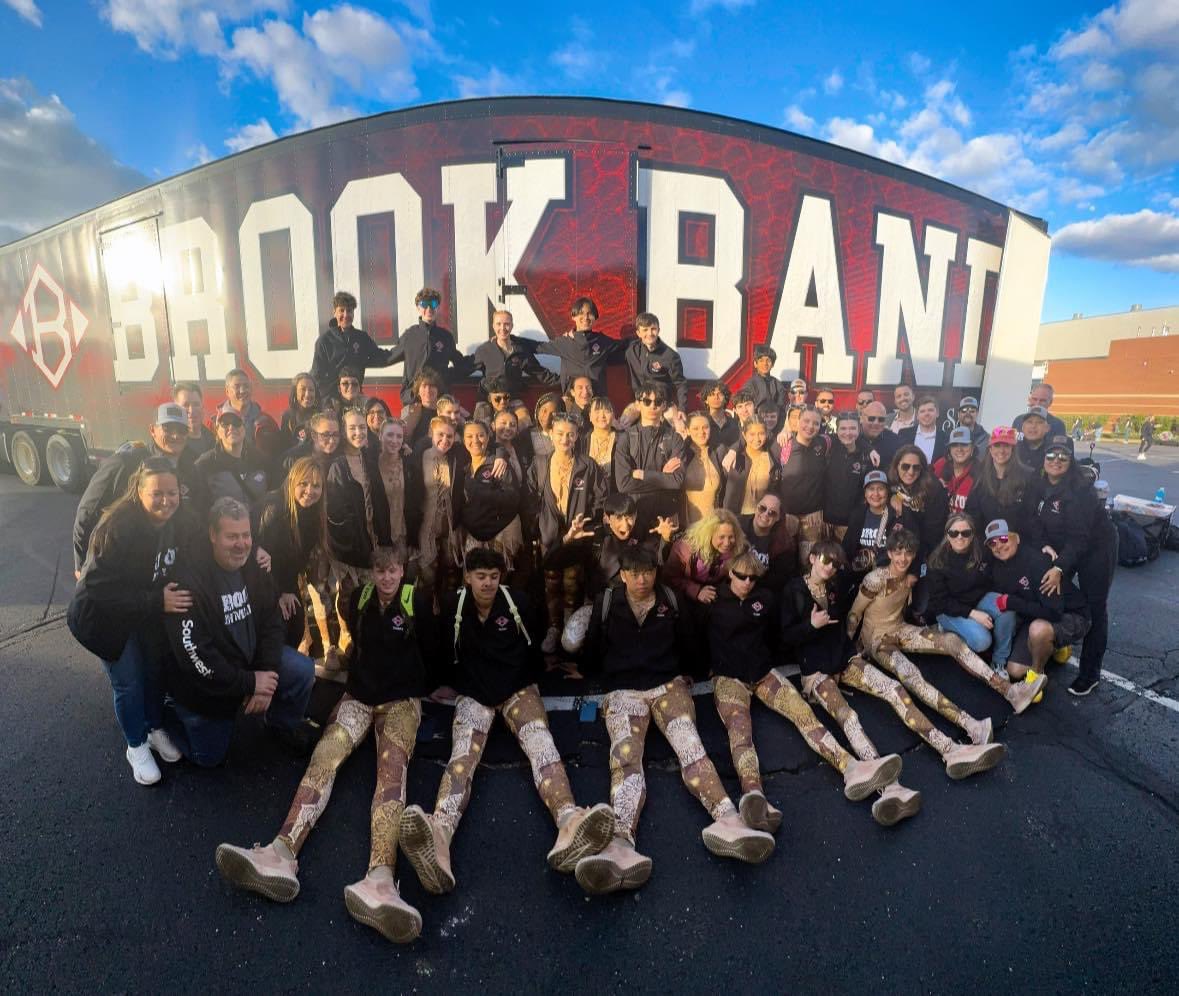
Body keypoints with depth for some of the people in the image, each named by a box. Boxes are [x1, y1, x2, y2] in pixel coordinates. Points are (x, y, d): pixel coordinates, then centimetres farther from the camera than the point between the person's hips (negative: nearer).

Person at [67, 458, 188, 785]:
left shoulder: (176, 521, -15)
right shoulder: (117, 527, -32)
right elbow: (98, 589, -30)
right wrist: (157, 602, -34)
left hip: (151, 611, 5)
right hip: (107, 617, -5)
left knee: (155, 671, 15)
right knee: (128, 683, 3)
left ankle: (156, 730, 38)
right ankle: (137, 747, 25)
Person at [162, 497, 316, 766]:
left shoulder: (253, 567, -10)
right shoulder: (190, 579, -30)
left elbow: (272, 622, -5)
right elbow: (193, 653, -29)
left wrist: (267, 676, -15)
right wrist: (249, 683, -23)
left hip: (250, 658, 5)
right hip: (205, 682, -4)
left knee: (302, 671, -15)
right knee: (209, 756, 10)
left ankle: (283, 724, 15)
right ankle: (166, 712, 34)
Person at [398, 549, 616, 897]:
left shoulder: (517, 601, -4)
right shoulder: (452, 606, -3)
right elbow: (444, 652, 12)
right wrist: (449, 686, 18)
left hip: (518, 688, 0)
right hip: (473, 694, 0)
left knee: (540, 741, -30)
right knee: (463, 752, -31)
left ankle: (570, 824, -58)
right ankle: (439, 839, -60)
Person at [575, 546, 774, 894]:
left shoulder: (671, 600, 10)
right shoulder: (606, 603, 6)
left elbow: (688, 647, 22)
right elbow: (593, 652, 15)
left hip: (668, 684, 2)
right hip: (624, 691, -2)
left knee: (688, 741, -29)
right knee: (624, 755, -30)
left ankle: (727, 821, -50)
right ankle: (622, 844, -54)